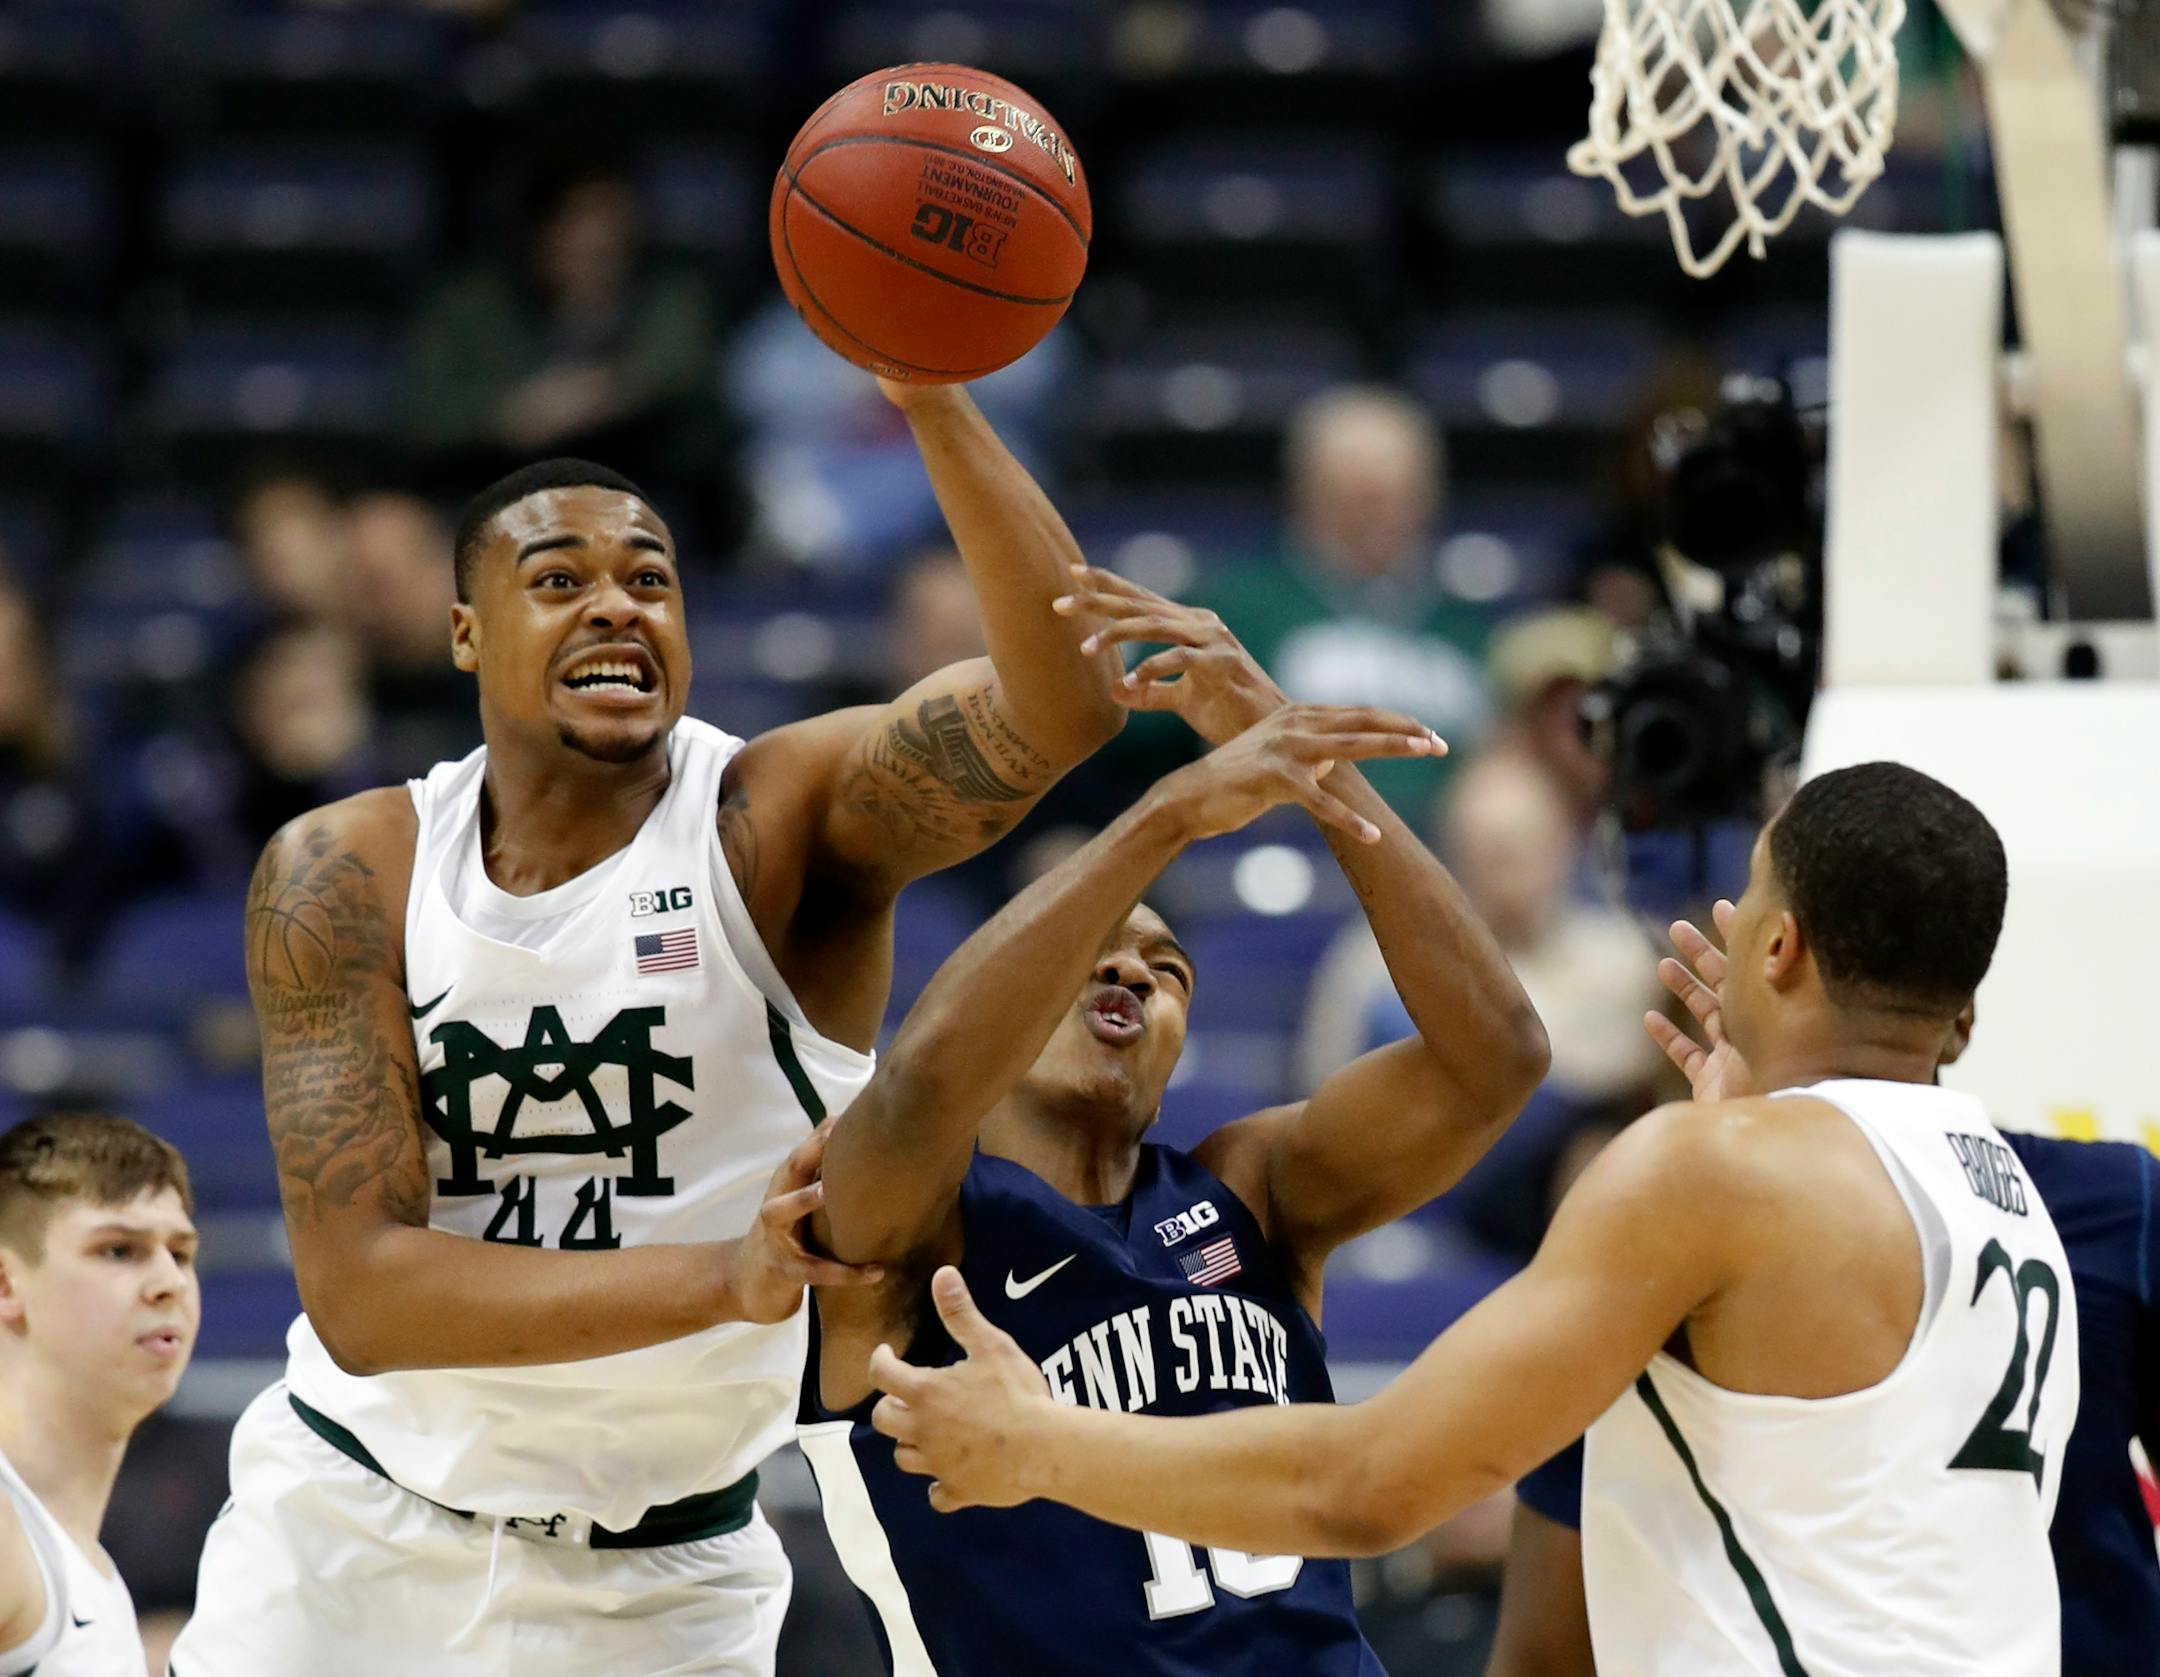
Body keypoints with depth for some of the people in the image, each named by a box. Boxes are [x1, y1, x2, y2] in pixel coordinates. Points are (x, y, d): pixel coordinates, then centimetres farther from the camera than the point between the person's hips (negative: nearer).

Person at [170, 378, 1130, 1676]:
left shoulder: (780, 825, -12)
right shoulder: (343, 876, -8)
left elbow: (1064, 697, -31)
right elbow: (359, 1296, -17)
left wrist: (935, 397, -41)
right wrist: (724, 1277, -30)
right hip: (352, 1535, 1)